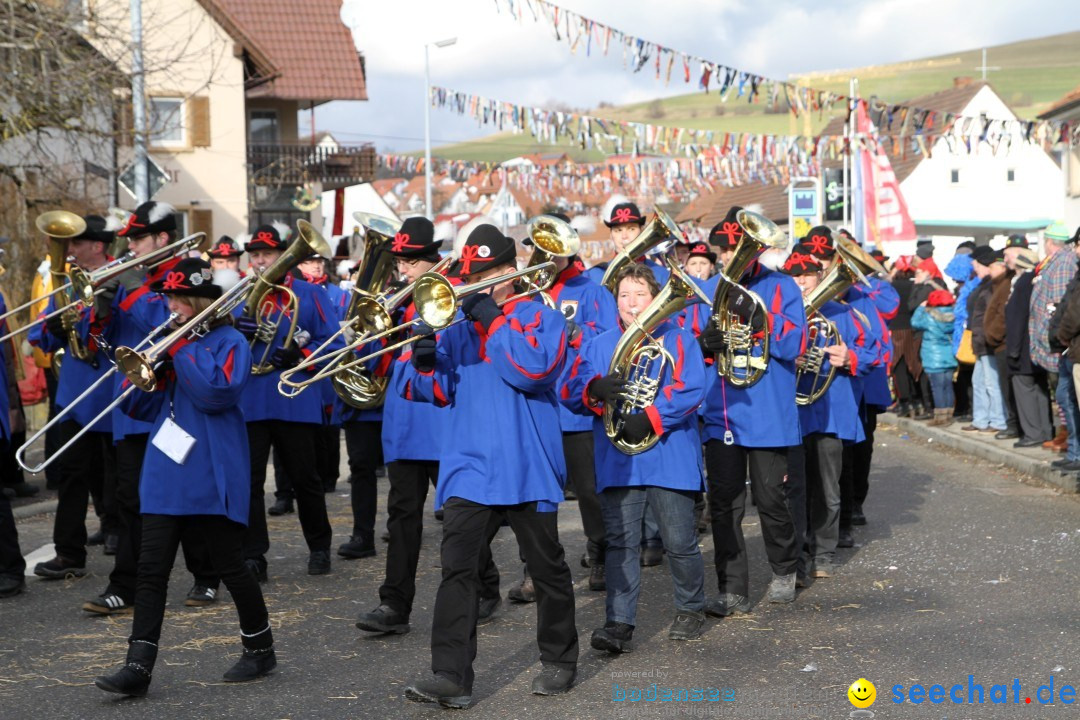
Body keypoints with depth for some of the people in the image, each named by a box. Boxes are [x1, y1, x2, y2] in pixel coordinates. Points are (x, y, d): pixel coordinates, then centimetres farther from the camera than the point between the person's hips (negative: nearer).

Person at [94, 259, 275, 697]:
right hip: (165, 475, 6)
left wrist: (180, 348, -15)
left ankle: (260, 647, 22)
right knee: (151, 569, -1)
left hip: (212, 476, -6)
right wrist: (147, 372, -5)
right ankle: (138, 666, -3)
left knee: (229, 566, 4)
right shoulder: (172, 343, 16)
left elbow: (217, 391, -22)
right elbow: (147, 407, 15)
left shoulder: (229, 342, -4)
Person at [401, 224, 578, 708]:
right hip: (469, 466, 3)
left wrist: (493, 320, -18)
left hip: (526, 468, -3)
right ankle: (450, 675, -11)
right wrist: (425, 363, -9)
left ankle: (559, 659, 28)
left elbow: (533, 369, -19)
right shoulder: (458, 328, 12)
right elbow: (438, 393, 11)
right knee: (457, 568, -9)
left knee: (546, 568, 10)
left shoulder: (541, 318, -1)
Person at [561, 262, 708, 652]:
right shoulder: (598, 345, 14)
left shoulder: (678, 339, 6)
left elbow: (692, 389, -9)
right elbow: (570, 392, 4)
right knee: (621, 542, -3)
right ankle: (619, 624, -4)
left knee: (679, 541, 3)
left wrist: (650, 419, -19)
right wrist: (596, 389, -19)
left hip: (670, 456, -2)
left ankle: (691, 608, 24)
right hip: (617, 461, 2)